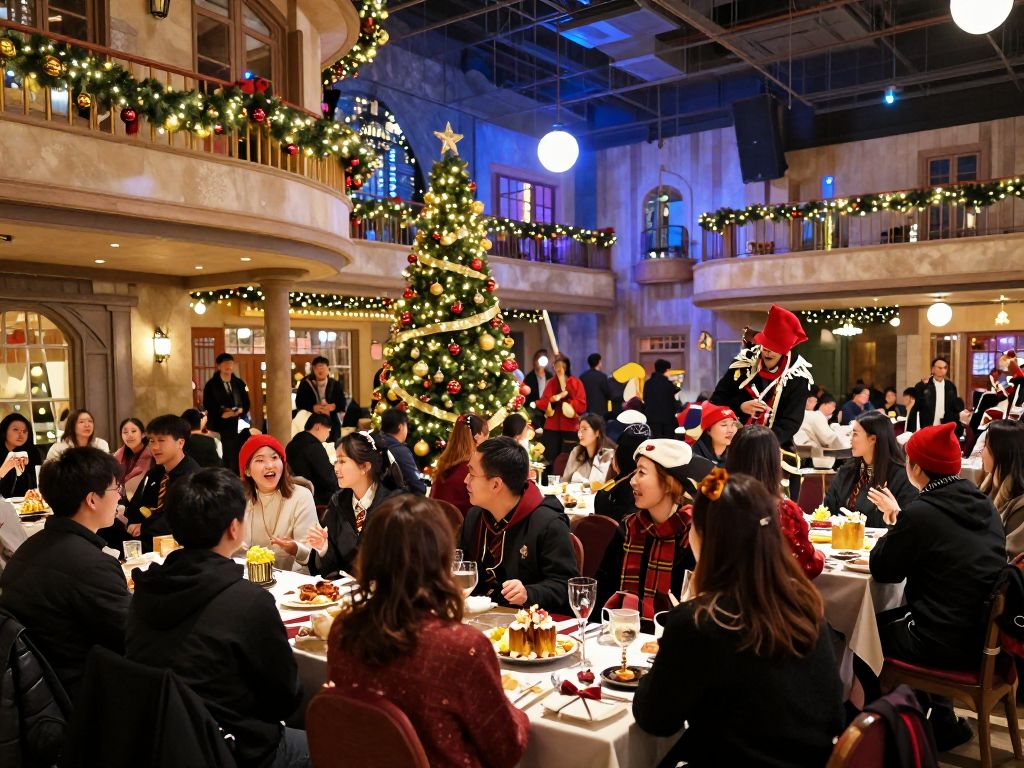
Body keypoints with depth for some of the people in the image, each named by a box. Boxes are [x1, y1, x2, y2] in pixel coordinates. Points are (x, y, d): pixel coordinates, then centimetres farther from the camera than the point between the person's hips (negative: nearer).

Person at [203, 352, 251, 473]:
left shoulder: (239, 383, 11)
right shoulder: (211, 385, 0)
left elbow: (246, 403, 12)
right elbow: (208, 407, -3)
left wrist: (240, 410, -9)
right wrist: (222, 414, -17)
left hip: (238, 426, 3)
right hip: (219, 427, -3)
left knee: (239, 458, -1)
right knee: (225, 461, -7)